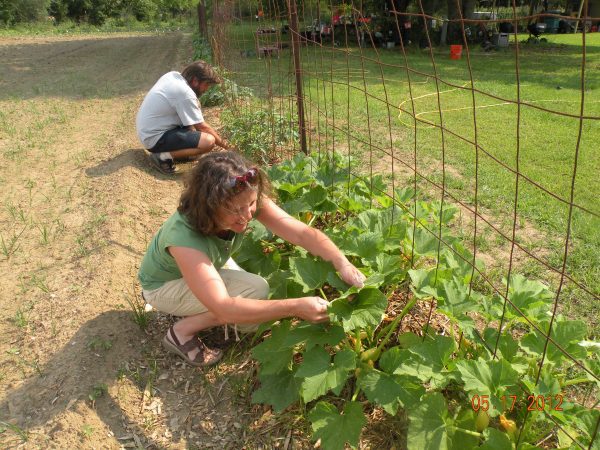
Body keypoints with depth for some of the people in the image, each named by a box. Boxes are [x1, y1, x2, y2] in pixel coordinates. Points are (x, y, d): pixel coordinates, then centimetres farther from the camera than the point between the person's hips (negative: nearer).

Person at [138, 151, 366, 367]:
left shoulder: (248, 202, -28)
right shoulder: (183, 237, -43)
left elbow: (302, 232, -31)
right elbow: (223, 308, -47)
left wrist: (343, 263, -47)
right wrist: (296, 307, -52)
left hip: (208, 263, 6)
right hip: (165, 284, -6)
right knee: (256, 290, -26)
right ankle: (182, 331, -7)